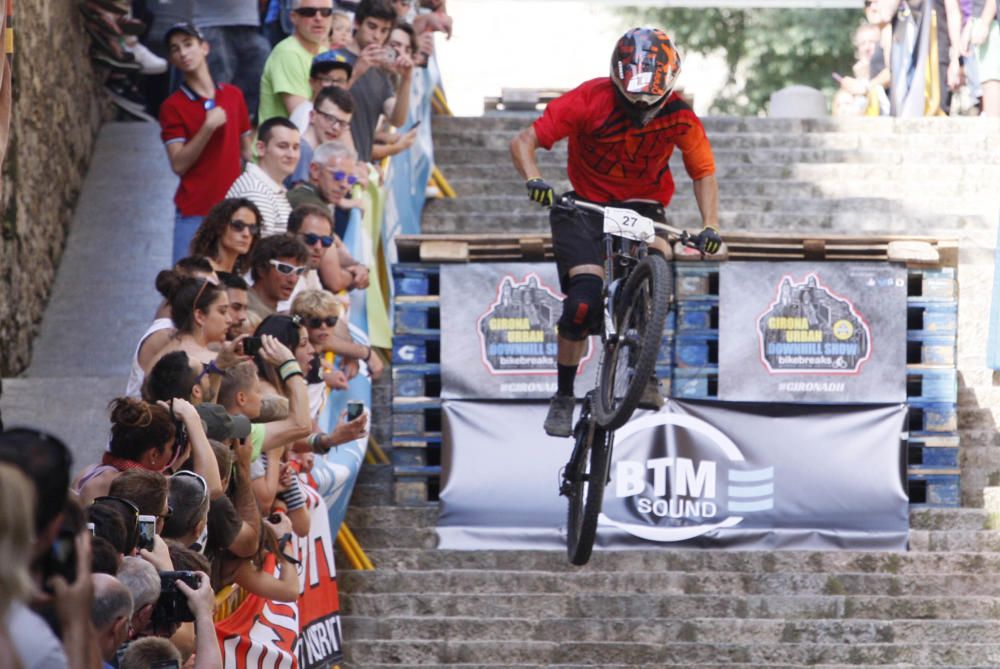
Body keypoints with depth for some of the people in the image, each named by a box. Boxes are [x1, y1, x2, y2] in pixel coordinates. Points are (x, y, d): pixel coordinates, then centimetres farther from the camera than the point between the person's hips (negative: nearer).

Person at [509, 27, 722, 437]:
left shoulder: (679, 115, -15)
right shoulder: (590, 100, -22)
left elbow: (703, 172, -2)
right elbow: (523, 142, -20)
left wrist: (710, 226, -17)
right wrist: (534, 180, -40)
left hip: (642, 204, 2)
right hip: (584, 204, -2)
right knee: (584, 297, -19)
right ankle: (563, 396, -2)